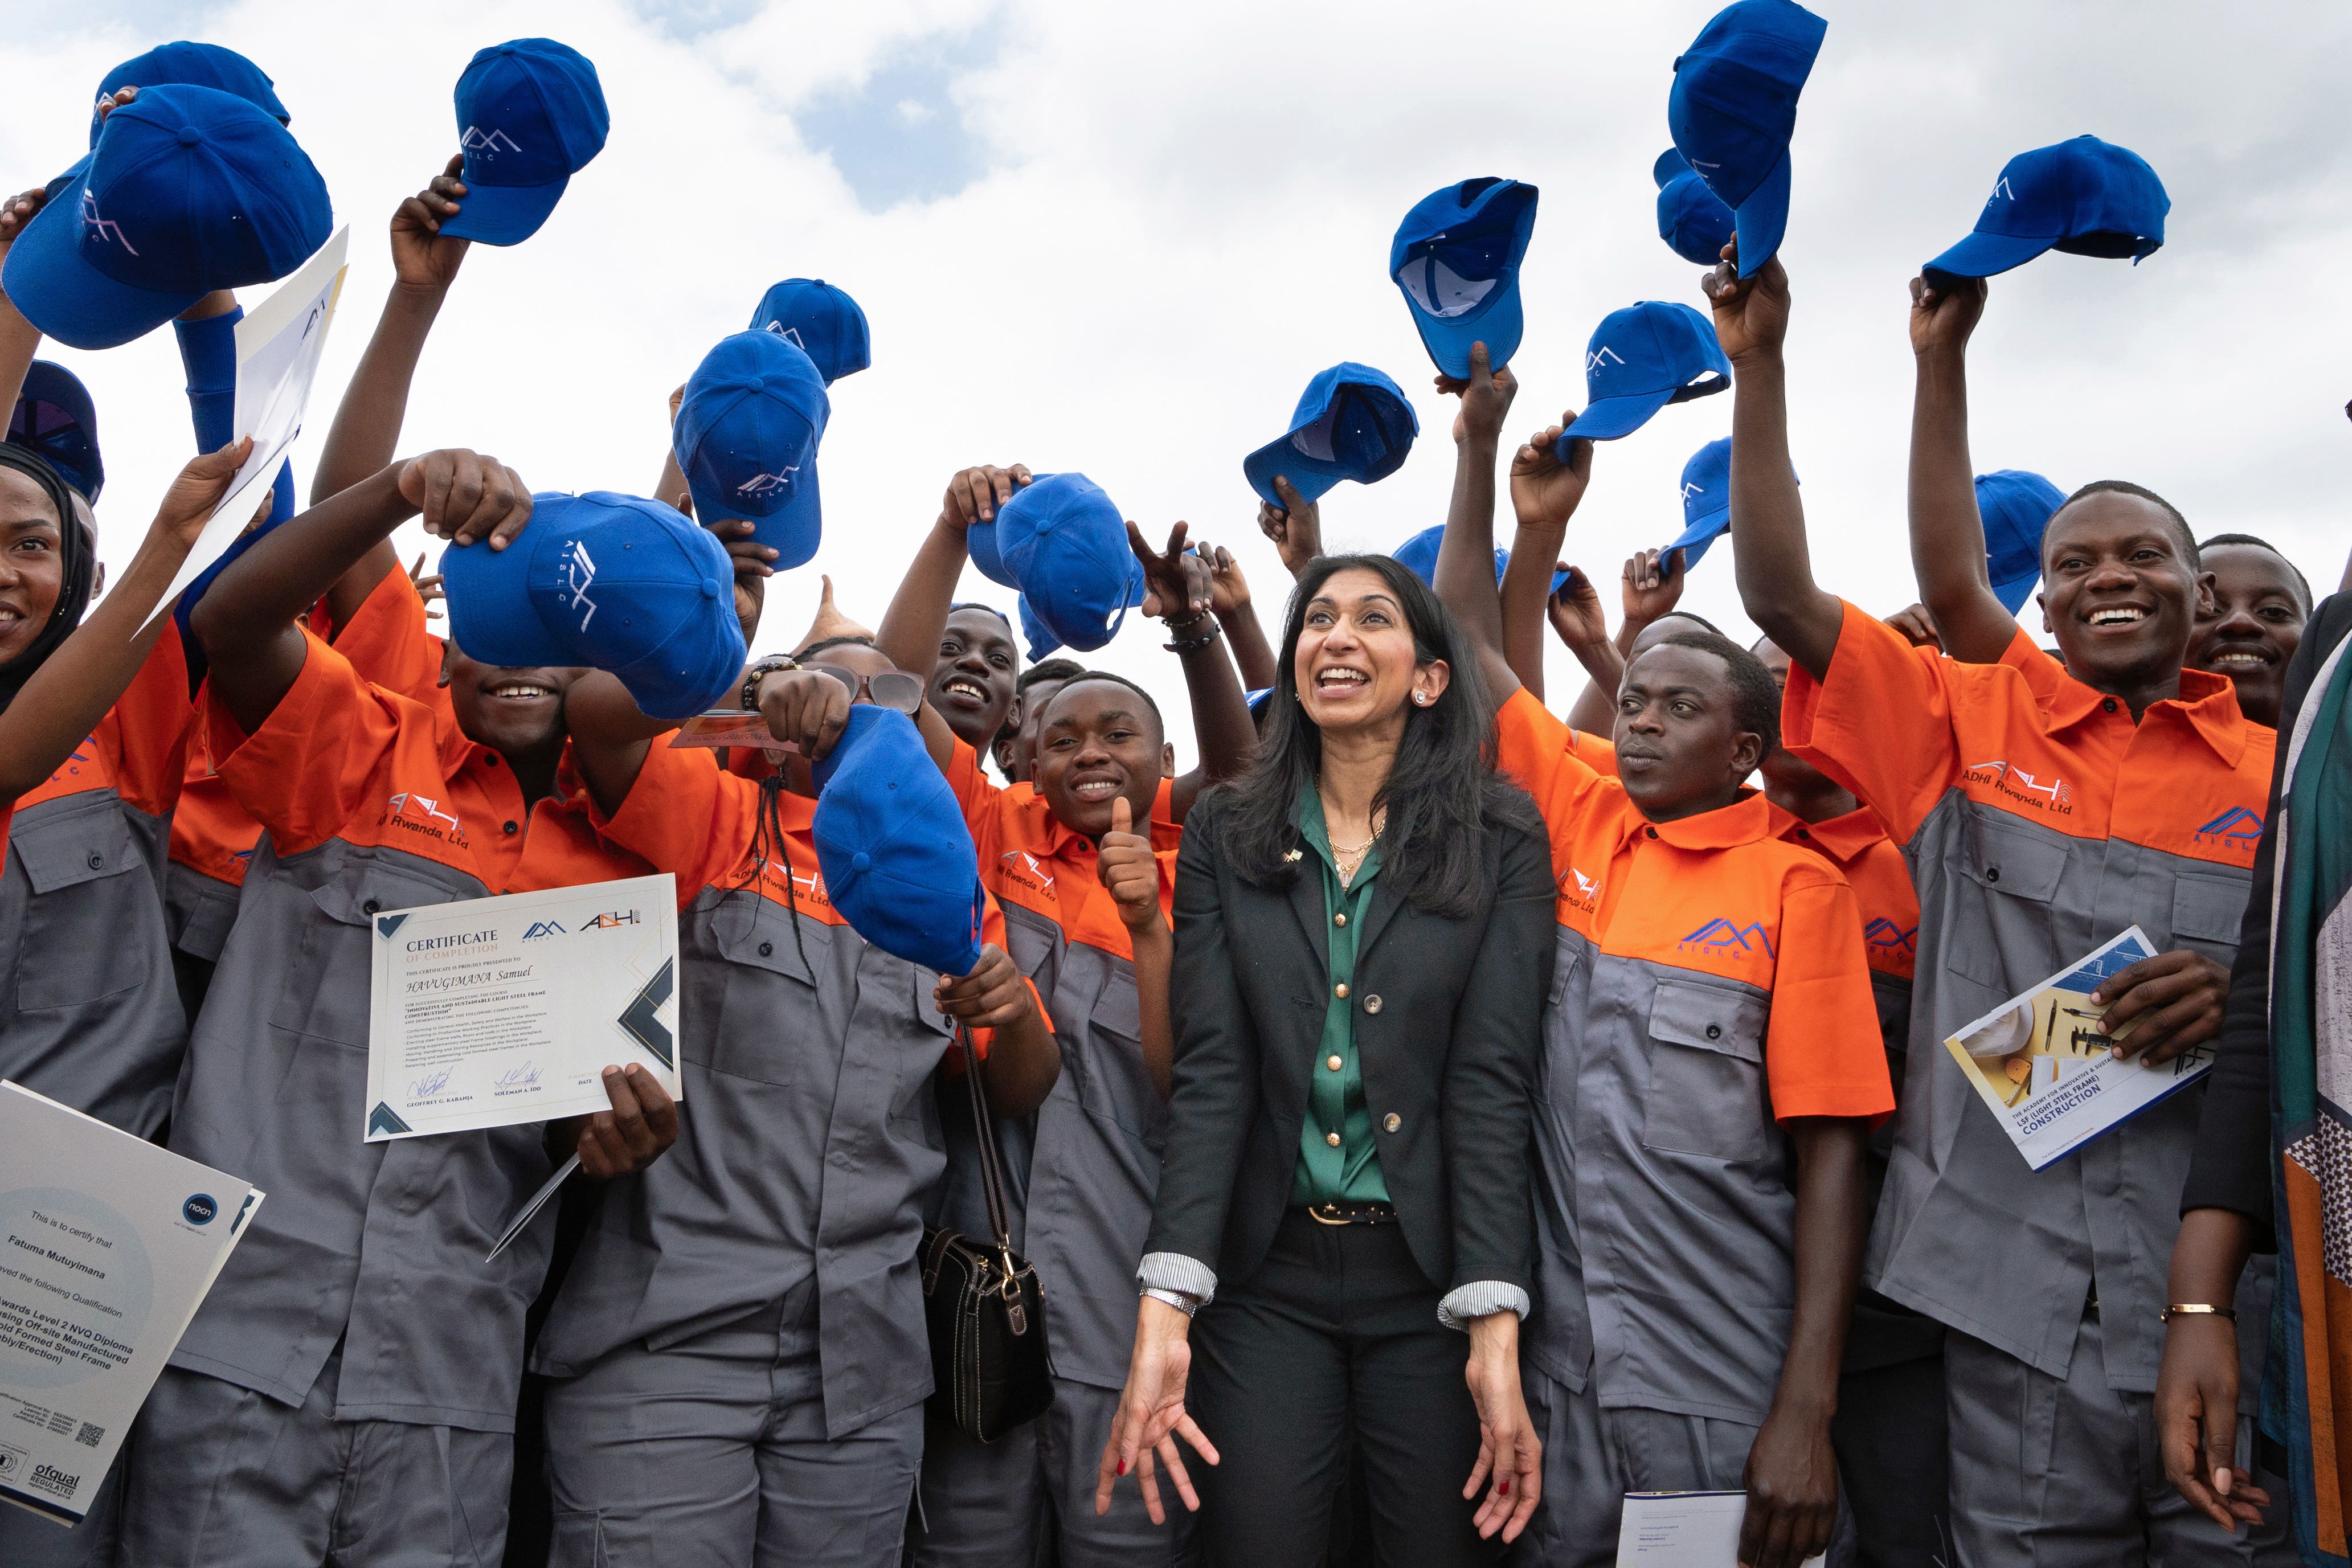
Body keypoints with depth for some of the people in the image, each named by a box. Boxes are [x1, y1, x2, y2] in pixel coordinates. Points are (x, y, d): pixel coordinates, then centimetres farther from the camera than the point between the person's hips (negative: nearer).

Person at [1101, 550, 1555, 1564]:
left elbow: (1491, 1083, -7)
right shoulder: (1225, 838, 3)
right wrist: (1165, 1310, -15)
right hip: (1267, 1280, 1)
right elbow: (1210, 1073, -5)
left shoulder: (1500, 843, -2)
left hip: (1435, 1282, -1)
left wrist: (1494, 1335, -16)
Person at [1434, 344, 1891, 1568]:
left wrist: (1808, 1412, -14)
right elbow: (1471, 645, 9)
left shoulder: (1796, 886, -6)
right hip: (1554, 1373, 4)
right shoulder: (1578, 825, 6)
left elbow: (1829, 1154, -9)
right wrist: (1480, 450, 4)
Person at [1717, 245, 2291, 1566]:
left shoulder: (2282, 777, 7)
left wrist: (2256, 999, -12)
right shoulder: (1976, 735, 7)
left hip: (2232, 1305, 1)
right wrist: (1760, 362, -2)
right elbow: (1779, 592, 1)